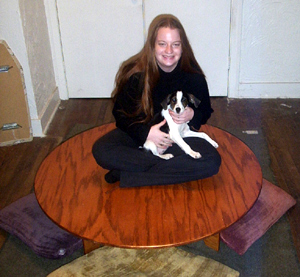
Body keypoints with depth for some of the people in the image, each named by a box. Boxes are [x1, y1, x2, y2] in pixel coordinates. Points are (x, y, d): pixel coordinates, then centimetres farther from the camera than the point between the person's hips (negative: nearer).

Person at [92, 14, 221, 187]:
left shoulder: (193, 75, -11)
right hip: (140, 133, 0)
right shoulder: (135, 72, -14)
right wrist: (145, 133, -23)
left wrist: (192, 115, -21)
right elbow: (120, 113, -7)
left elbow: (205, 111, 2)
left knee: (212, 162, -29)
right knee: (101, 150, -26)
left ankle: (127, 176, -24)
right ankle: (173, 166, -20)